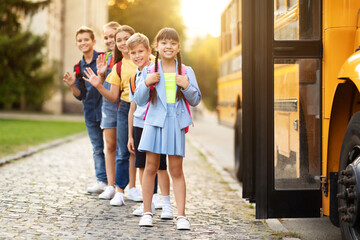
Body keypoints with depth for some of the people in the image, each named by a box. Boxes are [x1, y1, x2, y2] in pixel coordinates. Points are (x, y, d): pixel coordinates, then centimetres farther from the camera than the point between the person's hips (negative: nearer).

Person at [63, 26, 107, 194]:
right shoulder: (78, 67, 10)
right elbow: (80, 95, 9)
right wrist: (72, 86, -10)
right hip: (90, 111, 5)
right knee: (97, 148, 10)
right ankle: (102, 181, 16)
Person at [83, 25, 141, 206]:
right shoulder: (118, 67, 7)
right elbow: (113, 97, 5)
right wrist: (99, 86, -9)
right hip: (125, 109, 1)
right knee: (123, 152, 1)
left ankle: (132, 188, 17)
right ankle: (119, 191, 6)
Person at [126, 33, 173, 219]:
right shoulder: (134, 77, 13)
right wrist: (130, 135, 17)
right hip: (139, 126, 6)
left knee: (160, 166, -3)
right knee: (142, 165, 7)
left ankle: (166, 204, 7)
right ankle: (148, 202, 17)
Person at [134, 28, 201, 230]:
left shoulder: (186, 72, 5)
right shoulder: (150, 72, 6)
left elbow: (196, 100, 6)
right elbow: (140, 101, 7)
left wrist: (187, 86, -11)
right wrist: (146, 83, -9)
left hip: (176, 124, 0)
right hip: (155, 122, 1)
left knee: (176, 170, 2)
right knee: (150, 168, 3)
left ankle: (181, 215, 6)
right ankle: (147, 212, 13)